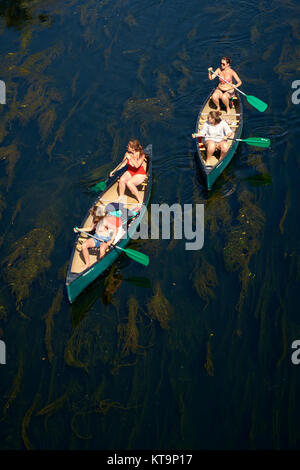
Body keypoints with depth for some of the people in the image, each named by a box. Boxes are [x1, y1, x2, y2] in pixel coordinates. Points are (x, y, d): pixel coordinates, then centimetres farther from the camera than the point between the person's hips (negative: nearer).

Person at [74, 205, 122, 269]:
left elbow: (115, 230, -23)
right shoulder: (95, 220, 1)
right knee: (84, 245, -16)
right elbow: (91, 228, 21)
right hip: (96, 238, 7)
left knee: (102, 249, -39)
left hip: (105, 240, -7)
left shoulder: (105, 221, -21)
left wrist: (111, 241, -32)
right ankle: (88, 264, -3)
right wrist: (79, 229, 14)